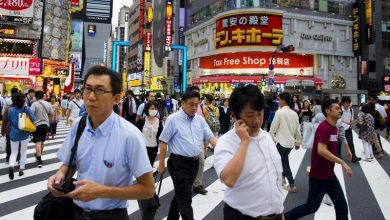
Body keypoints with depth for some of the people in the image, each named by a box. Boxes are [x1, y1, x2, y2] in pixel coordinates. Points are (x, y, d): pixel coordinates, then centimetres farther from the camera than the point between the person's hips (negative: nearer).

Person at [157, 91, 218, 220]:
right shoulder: (173, 119, -9)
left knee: (181, 195, 21)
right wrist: (161, 164, -7)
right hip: (179, 163, -6)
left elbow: (210, 137, 3)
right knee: (185, 198, -3)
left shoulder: (200, 119, 7)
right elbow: (163, 142, -7)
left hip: (194, 162, 6)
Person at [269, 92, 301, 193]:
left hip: (282, 142, -6)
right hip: (290, 142, 7)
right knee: (283, 160, 24)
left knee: (285, 163, 6)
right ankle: (282, 177, 35)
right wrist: (298, 142, 18)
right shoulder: (294, 113, 4)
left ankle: (292, 185, 12)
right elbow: (298, 129, 8)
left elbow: (273, 128, -12)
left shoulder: (279, 112, -14)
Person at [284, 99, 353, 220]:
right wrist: (342, 163, -27)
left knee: (342, 206, 13)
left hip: (330, 175, 9)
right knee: (312, 206, 1)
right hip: (319, 176, -9)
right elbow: (321, 150, -30)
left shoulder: (333, 127, 9)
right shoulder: (324, 127, -20)